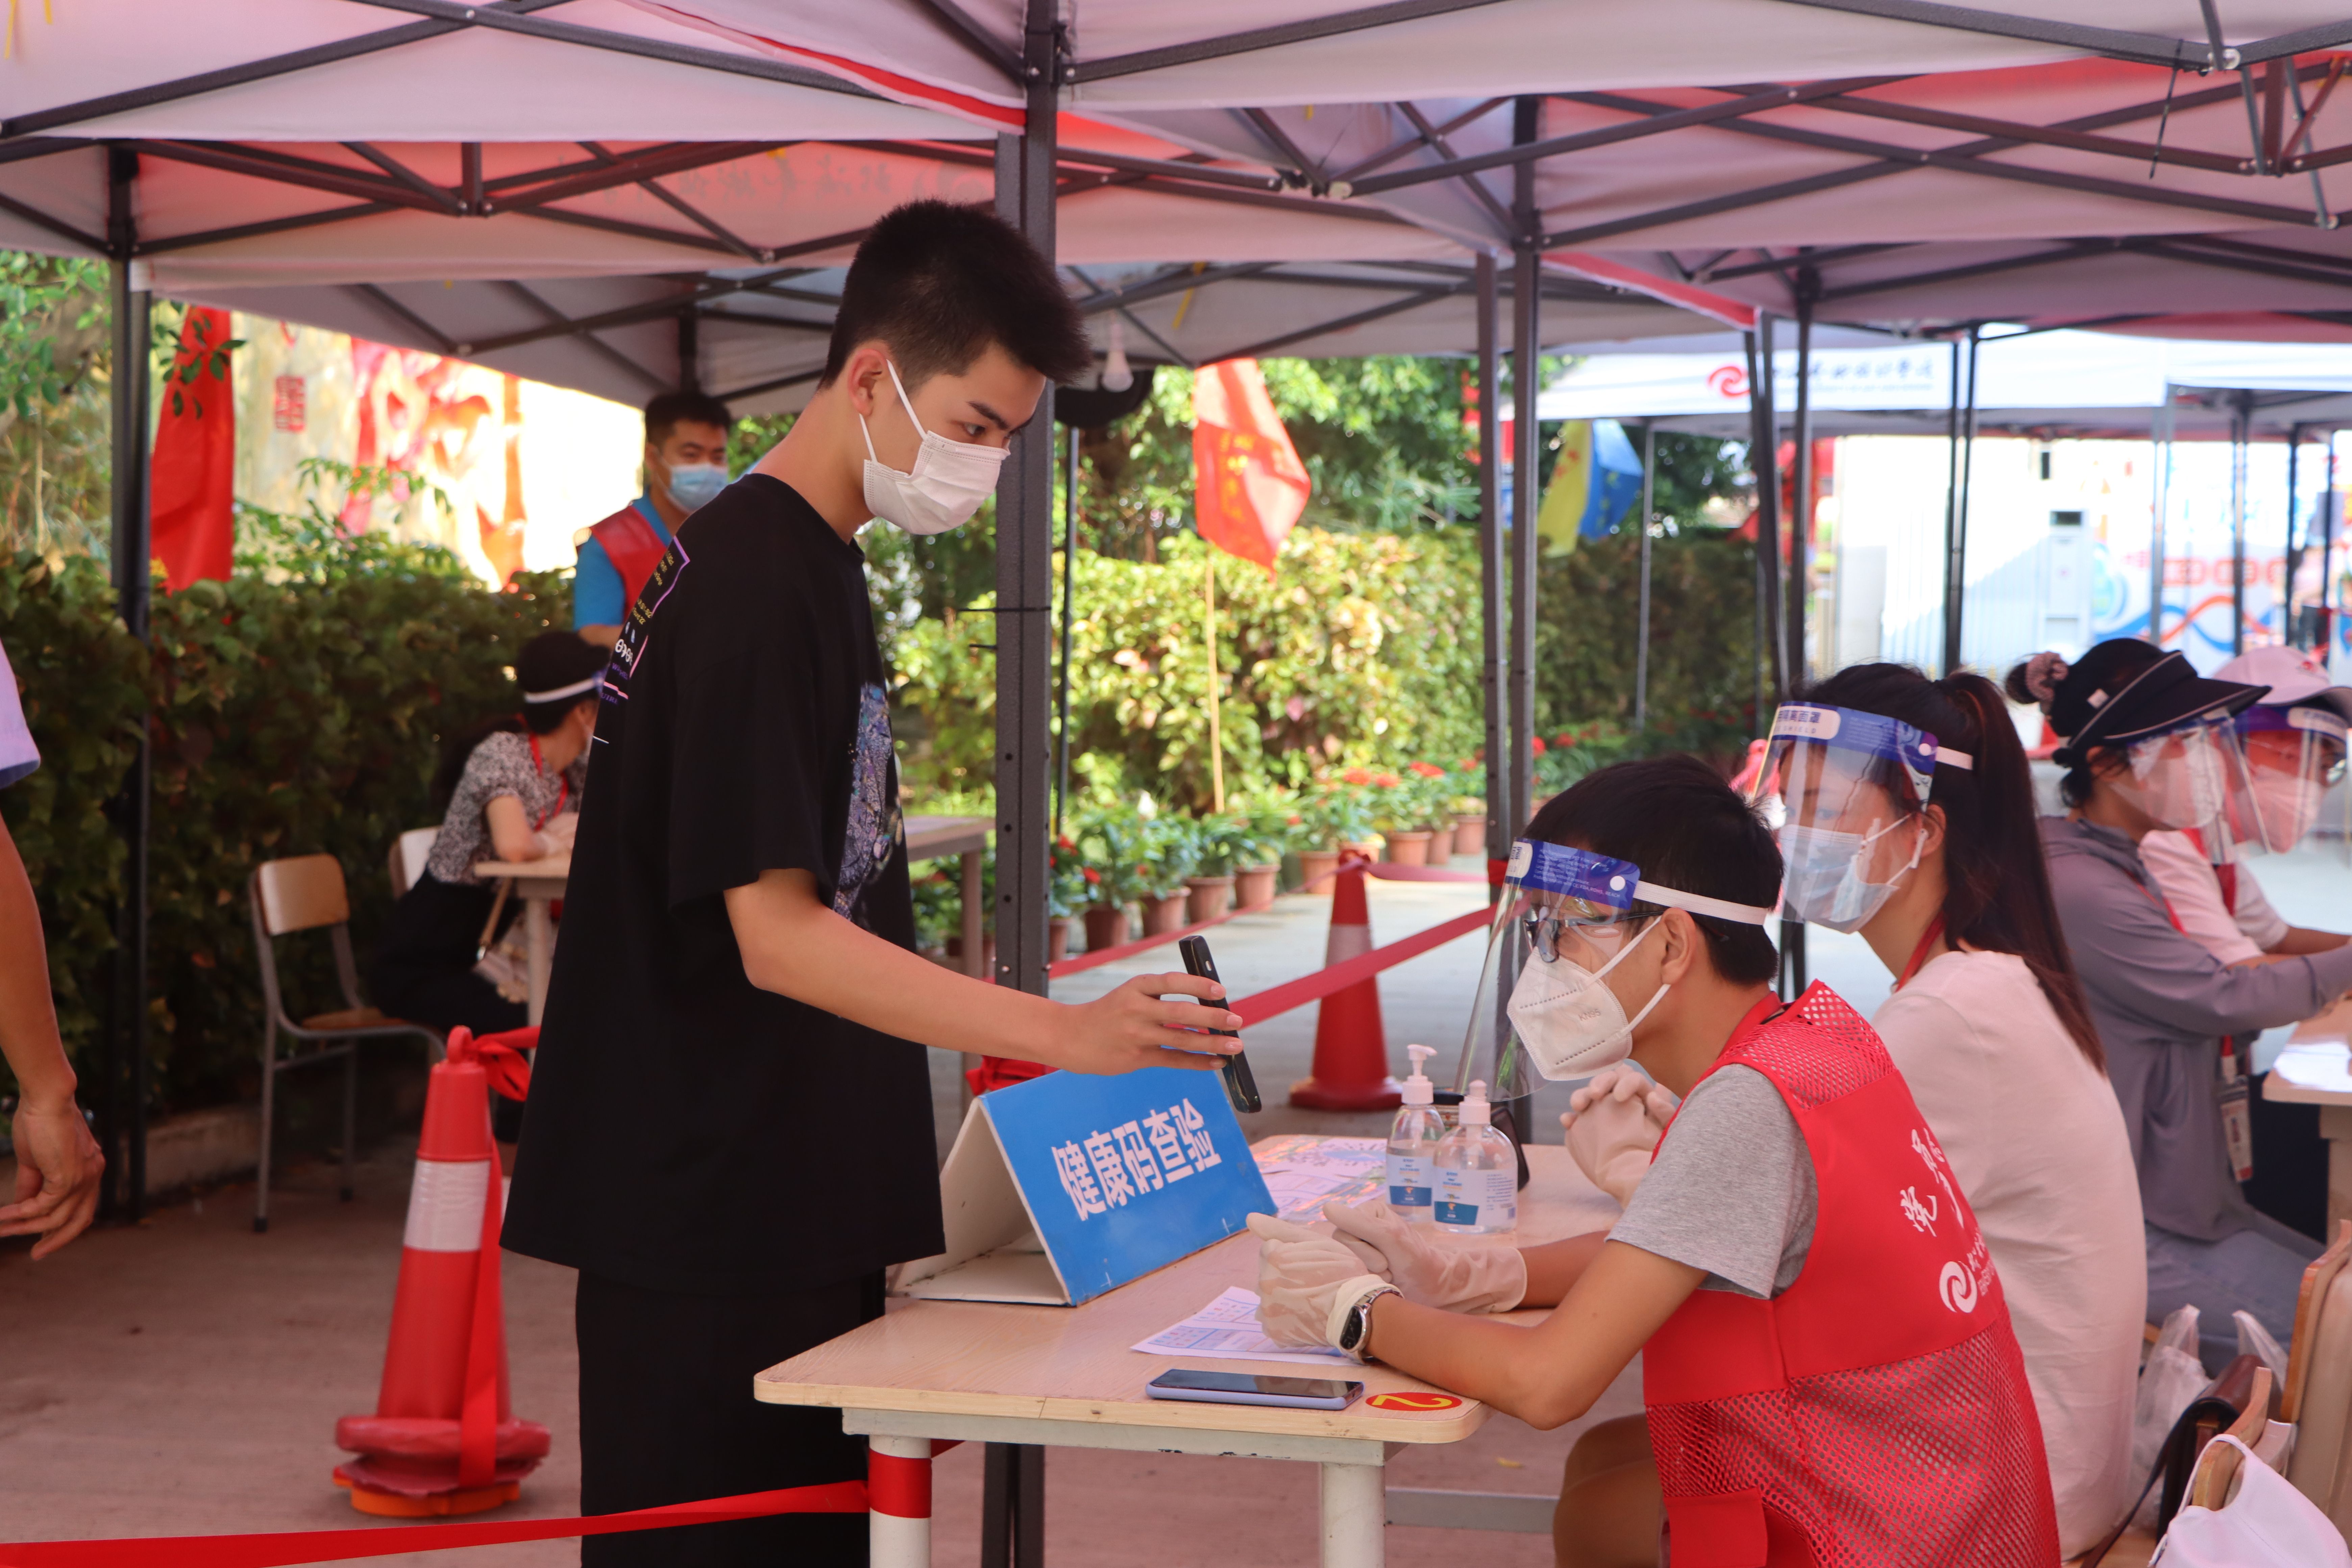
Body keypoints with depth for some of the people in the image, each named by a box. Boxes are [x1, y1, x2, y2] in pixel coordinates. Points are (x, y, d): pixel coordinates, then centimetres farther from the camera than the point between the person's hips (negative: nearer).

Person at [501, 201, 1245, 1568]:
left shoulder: (824, 566, 13)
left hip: (804, 1201, 10)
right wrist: (1062, 1035, -29)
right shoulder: (750, 584, -18)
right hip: (708, 1216, -10)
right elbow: (775, 935, -23)